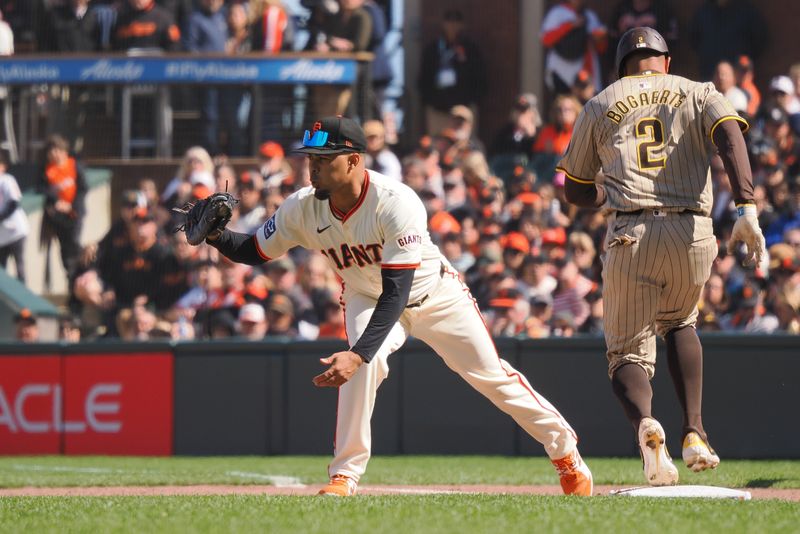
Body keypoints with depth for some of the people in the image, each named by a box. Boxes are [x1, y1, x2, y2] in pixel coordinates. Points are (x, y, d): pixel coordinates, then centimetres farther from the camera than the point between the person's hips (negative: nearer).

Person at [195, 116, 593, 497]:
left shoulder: (396, 203, -38)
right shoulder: (303, 208, -23)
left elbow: (397, 293, -41)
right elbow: (254, 251, -10)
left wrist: (357, 354, -51)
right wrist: (216, 236, -33)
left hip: (433, 293, -2)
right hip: (367, 298, 3)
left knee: (490, 374, 4)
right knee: (364, 363, -29)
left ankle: (565, 451, 25)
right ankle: (344, 477, -23)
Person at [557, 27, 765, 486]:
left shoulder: (599, 107, 16)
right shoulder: (698, 94, 13)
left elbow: (576, 192, 22)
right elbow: (731, 134, -9)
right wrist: (747, 208, -19)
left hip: (630, 236, -1)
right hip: (693, 234, 1)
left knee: (629, 353, 5)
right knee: (679, 324, 29)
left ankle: (646, 423, -29)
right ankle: (695, 432, 14)